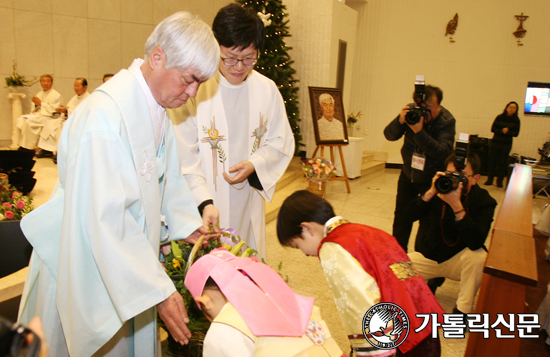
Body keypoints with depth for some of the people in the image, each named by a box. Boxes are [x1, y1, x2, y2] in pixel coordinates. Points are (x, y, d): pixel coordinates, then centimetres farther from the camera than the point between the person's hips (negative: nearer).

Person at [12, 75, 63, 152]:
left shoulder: (56, 95, -3)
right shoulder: (39, 94, 20)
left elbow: (52, 110, -14)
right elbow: (33, 109, 20)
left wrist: (40, 103, -12)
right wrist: (35, 104, -3)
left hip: (47, 117, -7)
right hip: (36, 115, 8)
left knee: (28, 121, -28)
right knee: (20, 120, -16)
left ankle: (28, 147, -20)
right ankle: (21, 145, -15)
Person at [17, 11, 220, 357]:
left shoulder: (157, 108, 0)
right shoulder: (104, 114, -29)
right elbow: (105, 218, -31)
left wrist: (185, 223, 2)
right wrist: (158, 290, -29)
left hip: (130, 253, 8)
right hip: (91, 261, -7)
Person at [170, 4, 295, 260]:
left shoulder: (267, 89, 1)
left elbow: (281, 142, 9)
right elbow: (184, 157, -13)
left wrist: (255, 164, -10)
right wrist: (204, 202, -23)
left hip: (249, 206, 4)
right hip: (203, 209, -4)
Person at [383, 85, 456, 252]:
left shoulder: (447, 121, -21)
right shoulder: (411, 111, -12)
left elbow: (441, 151, -32)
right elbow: (389, 135, -12)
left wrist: (419, 131, -40)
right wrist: (400, 121, -32)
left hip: (431, 179, -4)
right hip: (408, 174, 4)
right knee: (401, 215, 12)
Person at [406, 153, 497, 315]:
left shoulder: (484, 201, -15)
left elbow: (476, 242, -31)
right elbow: (411, 214, -19)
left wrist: (457, 206, -39)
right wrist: (431, 193, -33)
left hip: (457, 261, -1)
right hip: (427, 257, 2)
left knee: (478, 256, -34)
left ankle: (463, 309, -12)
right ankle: (433, 278, 10)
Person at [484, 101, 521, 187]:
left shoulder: (516, 120, -1)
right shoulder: (499, 117, -2)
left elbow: (516, 133, -3)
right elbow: (493, 129, -5)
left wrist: (508, 132, -21)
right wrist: (502, 131, -22)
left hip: (506, 145, 0)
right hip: (495, 143, 0)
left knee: (503, 162, 4)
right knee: (492, 161, 1)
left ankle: (499, 180, 13)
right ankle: (489, 179, 10)